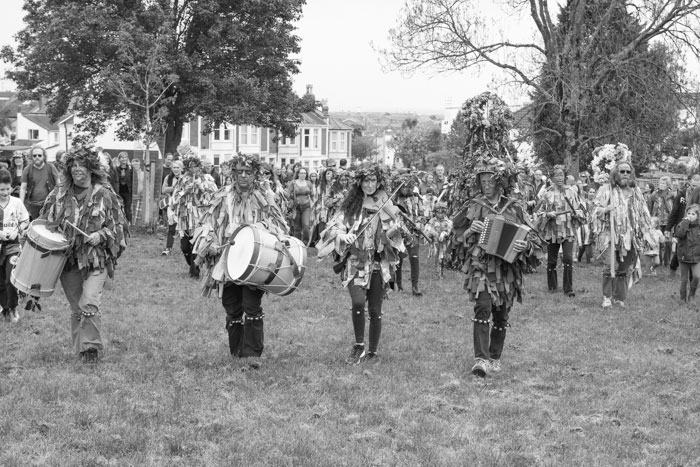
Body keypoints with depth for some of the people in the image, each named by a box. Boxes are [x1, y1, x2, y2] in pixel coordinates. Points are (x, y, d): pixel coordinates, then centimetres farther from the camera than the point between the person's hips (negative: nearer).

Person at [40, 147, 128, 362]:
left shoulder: (105, 195, -3)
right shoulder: (60, 195, 4)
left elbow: (118, 225, 2)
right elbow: (46, 222, 14)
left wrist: (101, 235, -13)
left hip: (96, 258, -3)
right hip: (69, 258, 3)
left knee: (89, 302, -16)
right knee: (76, 307, 9)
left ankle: (91, 345, -4)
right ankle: (81, 348, 21)